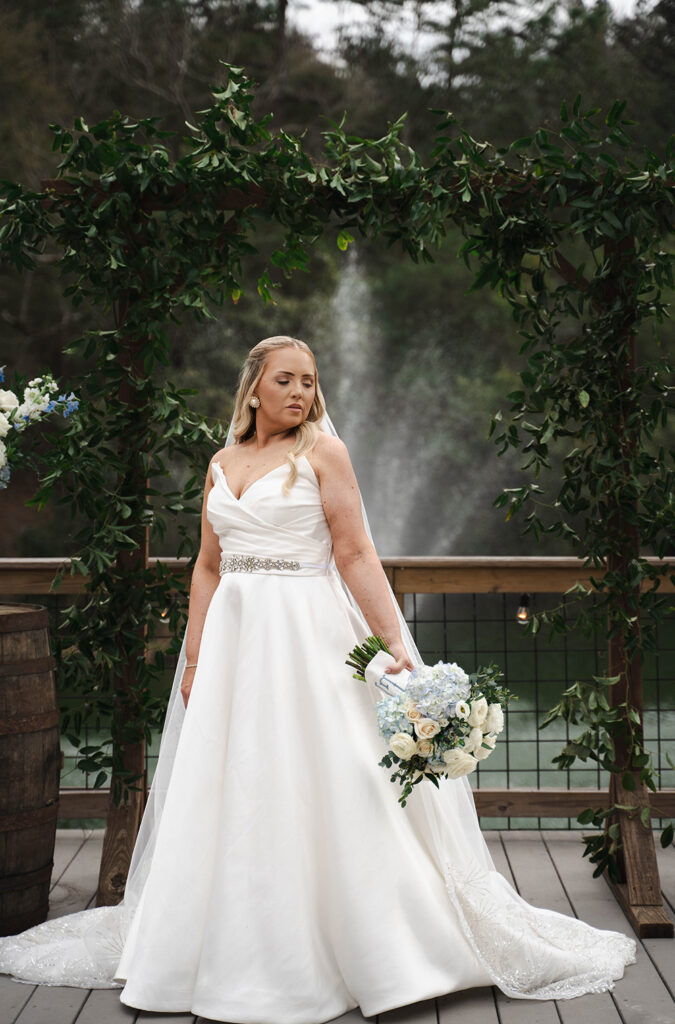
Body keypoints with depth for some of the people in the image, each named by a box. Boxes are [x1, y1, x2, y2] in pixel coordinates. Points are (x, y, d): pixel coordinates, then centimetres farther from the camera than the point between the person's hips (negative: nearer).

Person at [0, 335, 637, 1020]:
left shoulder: (322, 452, -1)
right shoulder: (221, 465, 13)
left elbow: (356, 555, -7)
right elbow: (207, 568, 13)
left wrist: (395, 641, -16)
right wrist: (193, 659, 7)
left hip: (308, 635, -5)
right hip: (233, 638, 5)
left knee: (316, 788, -4)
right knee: (228, 795, 7)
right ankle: (239, 956, 20)